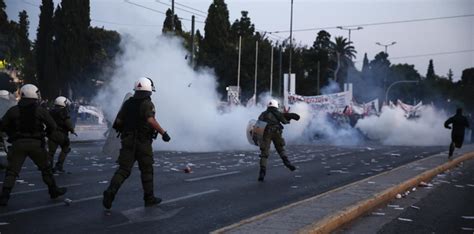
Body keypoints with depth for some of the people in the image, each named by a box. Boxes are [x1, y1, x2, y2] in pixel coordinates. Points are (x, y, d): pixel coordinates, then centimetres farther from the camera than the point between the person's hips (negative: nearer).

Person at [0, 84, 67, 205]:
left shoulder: (13, 110, 1)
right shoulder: (40, 110, -3)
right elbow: (52, 126, -2)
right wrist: (44, 133, 17)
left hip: (18, 143, 1)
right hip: (35, 144, -1)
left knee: (12, 171, 3)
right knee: (45, 168, 16)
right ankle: (54, 191, 26)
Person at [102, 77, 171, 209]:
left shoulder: (127, 103, 9)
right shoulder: (147, 103, -9)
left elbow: (118, 121, 6)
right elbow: (150, 120, -25)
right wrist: (163, 132, -22)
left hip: (127, 140, 5)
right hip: (143, 142, -5)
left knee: (123, 169, 3)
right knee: (147, 170, 10)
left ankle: (110, 192, -17)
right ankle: (149, 198, 18)